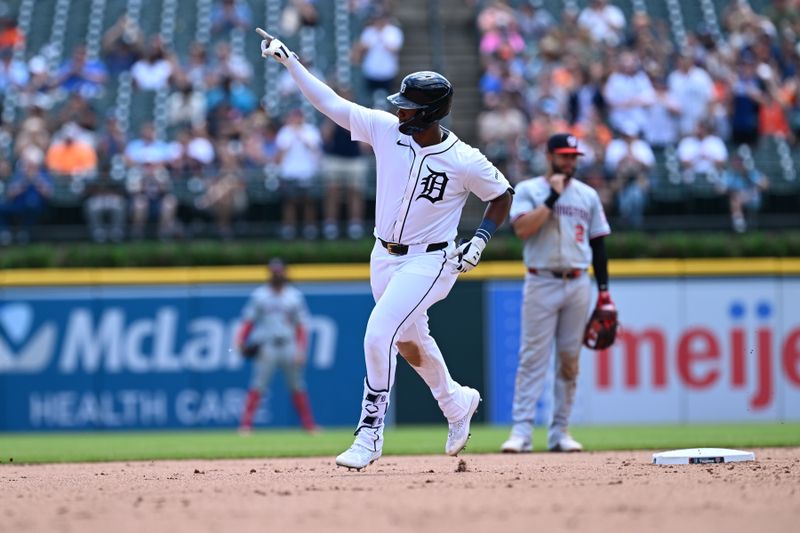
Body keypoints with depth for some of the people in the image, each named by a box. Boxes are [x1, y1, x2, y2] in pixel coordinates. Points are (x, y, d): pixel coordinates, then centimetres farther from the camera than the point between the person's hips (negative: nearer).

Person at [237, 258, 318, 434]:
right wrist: (241, 341, -10)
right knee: (257, 386, -10)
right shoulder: (259, 295, 6)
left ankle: (309, 425, 11)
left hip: (289, 346, 1)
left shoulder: (295, 296, 8)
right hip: (266, 346, -1)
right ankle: (246, 424, -12)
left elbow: (301, 325, 5)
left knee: (297, 386, 5)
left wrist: (301, 350, -5)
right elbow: (248, 321, 4)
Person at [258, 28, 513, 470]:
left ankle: (370, 434, -11)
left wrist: (480, 240, -12)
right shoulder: (386, 129, -8)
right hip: (384, 257, 6)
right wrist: (289, 62, -10)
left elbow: (502, 196, -2)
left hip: (429, 262, -6)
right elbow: (330, 102, -5)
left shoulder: (466, 162, -18)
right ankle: (457, 404, 46)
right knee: (409, 342, 21)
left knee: (379, 335, -21)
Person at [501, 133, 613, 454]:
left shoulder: (588, 195, 13)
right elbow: (522, 229, -14)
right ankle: (522, 430, -11)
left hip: (578, 284, 4)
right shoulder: (528, 190, 2)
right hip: (541, 283, -4)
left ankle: (559, 432, 9)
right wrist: (553, 197, -14)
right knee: (533, 357, -9)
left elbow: (598, 243, 14)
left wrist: (604, 290, 8)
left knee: (569, 360, 4)